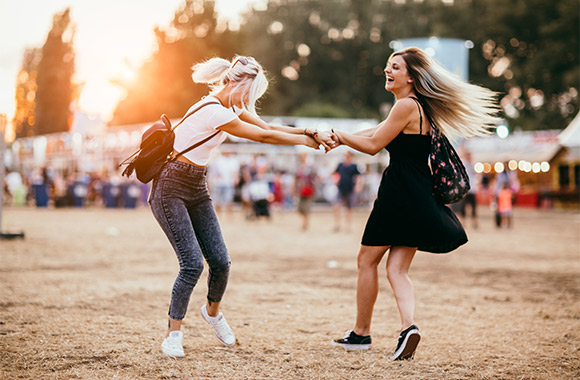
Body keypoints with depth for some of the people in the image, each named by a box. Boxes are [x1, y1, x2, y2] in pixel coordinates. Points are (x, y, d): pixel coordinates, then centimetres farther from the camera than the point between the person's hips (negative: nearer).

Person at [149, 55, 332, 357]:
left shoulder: (231, 106, 6)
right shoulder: (213, 111, -23)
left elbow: (268, 128, 7)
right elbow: (263, 137, -18)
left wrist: (310, 133, -6)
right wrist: (307, 140, -8)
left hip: (196, 187, 9)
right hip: (170, 188, -9)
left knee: (220, 261, 2)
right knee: (193, 263, -15)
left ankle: (213, 311, 30)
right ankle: (173, 335, -2)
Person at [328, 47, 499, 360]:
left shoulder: (407, 105, -12)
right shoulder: (419, 108, 17)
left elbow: (373, 144, -10)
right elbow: (379, 132, 22)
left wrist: (341, 136, 5)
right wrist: (343, 138, 13)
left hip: (401, 193, -9)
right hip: (419, 196, 9)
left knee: (367, 260, 5)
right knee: (397, 268, 5)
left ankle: (361, 333, 14)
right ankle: (408, 325, -15)